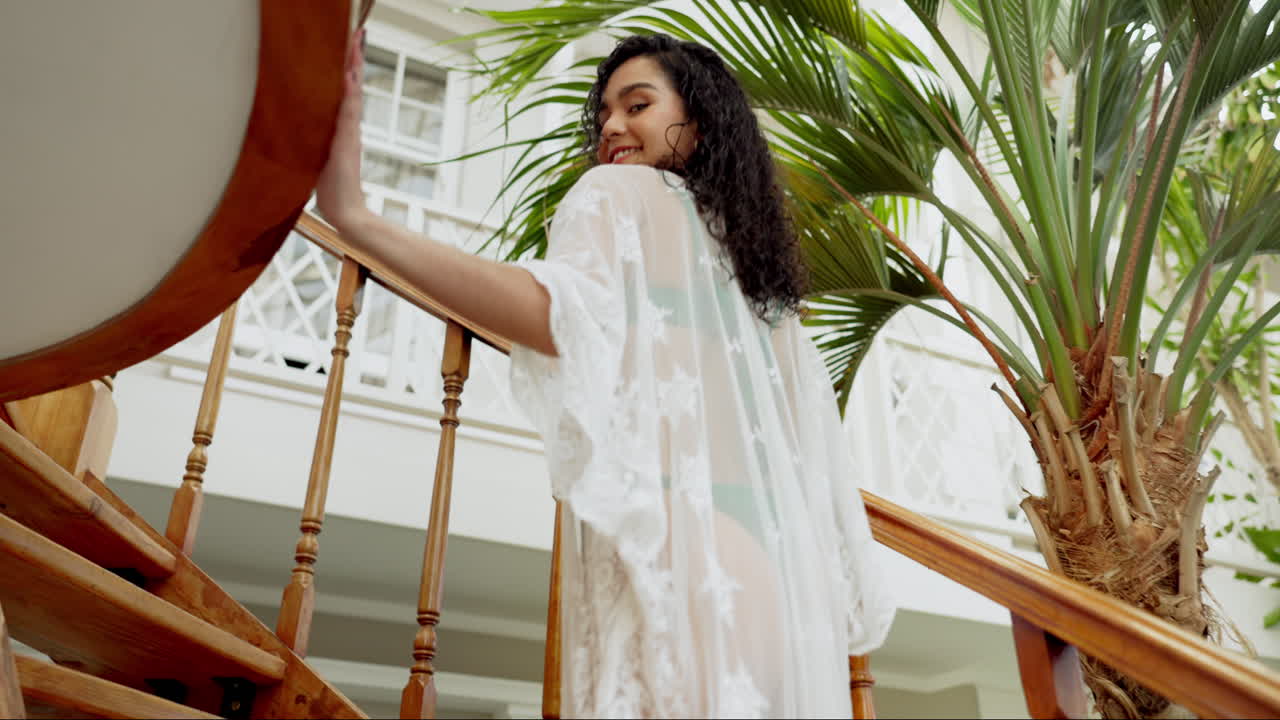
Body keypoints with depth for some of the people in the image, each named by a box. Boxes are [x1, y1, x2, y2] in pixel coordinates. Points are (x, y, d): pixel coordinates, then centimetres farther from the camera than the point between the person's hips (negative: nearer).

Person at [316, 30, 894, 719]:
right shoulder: (766, 278, 26)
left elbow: (564, 310, -18)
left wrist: (356, 217, -24)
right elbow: (817, 458, 22)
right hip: (775, 571, 8)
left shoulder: (622, 191, 6)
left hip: (669, 544, -7)